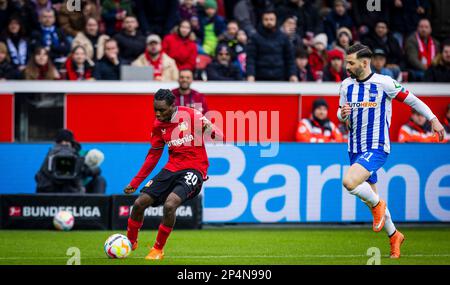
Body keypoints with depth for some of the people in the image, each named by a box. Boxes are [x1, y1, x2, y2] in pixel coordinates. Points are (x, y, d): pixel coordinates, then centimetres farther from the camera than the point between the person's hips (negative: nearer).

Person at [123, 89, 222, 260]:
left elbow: (218, 136, -7)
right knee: (140, 203, -2)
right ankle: (130, 242, 25)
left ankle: (158, 249, -8)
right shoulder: (158, 125, 5)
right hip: (172, 168, 6)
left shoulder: (191, 115, -12)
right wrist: (135, 182, 15)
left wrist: (210, 130, -31)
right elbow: (153, 156, 15)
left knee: (169, 205, -28)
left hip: (194, 169, -6)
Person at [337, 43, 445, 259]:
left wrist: (433, 119, -6)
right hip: (355, 149, 6)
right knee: (370, 196, 11)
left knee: (349, 182, -27)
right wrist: (343, 114, -8)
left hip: (377, 148, -6)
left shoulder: (383, 83, -11)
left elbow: (411, 99, -2)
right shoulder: (346, 85, 5)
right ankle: (394, 236, 29)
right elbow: (341, 115, 16)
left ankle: (377, 204, 2)